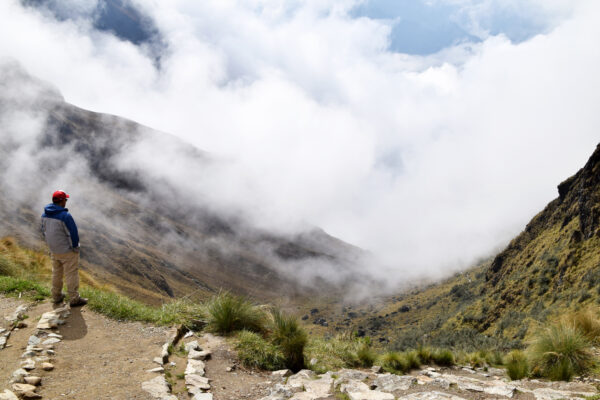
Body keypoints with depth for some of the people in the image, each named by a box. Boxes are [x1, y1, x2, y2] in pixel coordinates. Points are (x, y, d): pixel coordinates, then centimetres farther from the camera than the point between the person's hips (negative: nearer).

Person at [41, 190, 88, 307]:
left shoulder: (45, 214, -4)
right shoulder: (65, 216, -27)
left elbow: (44, 232, 8)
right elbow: (73, 234, -22)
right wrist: (75, 248, -7)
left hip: (54, 250, 7)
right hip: (68, 251, -7)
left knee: (56, 272, 22)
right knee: (71, 274, 6)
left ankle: (56, 296, 35)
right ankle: (74, 299, 15)